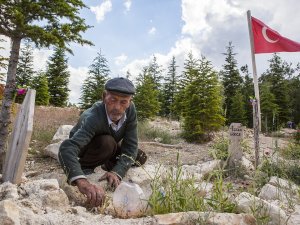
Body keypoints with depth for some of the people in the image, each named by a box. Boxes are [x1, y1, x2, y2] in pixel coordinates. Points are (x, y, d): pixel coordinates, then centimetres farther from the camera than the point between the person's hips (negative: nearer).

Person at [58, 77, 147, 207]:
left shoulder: (130, 110, -28)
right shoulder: (93, 117, -41)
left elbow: (130, 146, -27)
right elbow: (66, 149, -54)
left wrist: (116, 172, -42)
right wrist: (82, 182, -70)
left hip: (109, 148, 5)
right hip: (84, 147, -4)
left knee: (140, 158, -10)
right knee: (107, 142, -36)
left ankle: (108, 165, 16)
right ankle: (86, 167, -7)